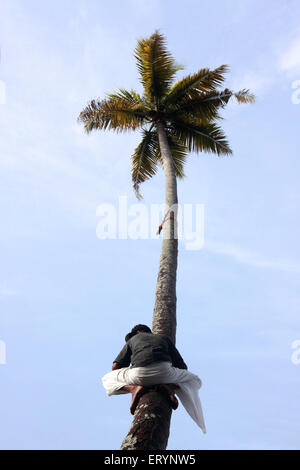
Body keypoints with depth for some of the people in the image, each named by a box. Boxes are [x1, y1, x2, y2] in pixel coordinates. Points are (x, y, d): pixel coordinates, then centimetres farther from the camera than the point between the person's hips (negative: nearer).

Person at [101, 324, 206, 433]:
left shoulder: (132, 340, 31)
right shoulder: (164, 338, 34)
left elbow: (115, 367, 23)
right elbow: (183, 366, 30)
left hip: (139, 374, 0)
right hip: (164, 372, 0)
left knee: (107, 380, 30)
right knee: (194, 380, 30)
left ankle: (133, 388, -3)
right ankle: (170, 387, -5)